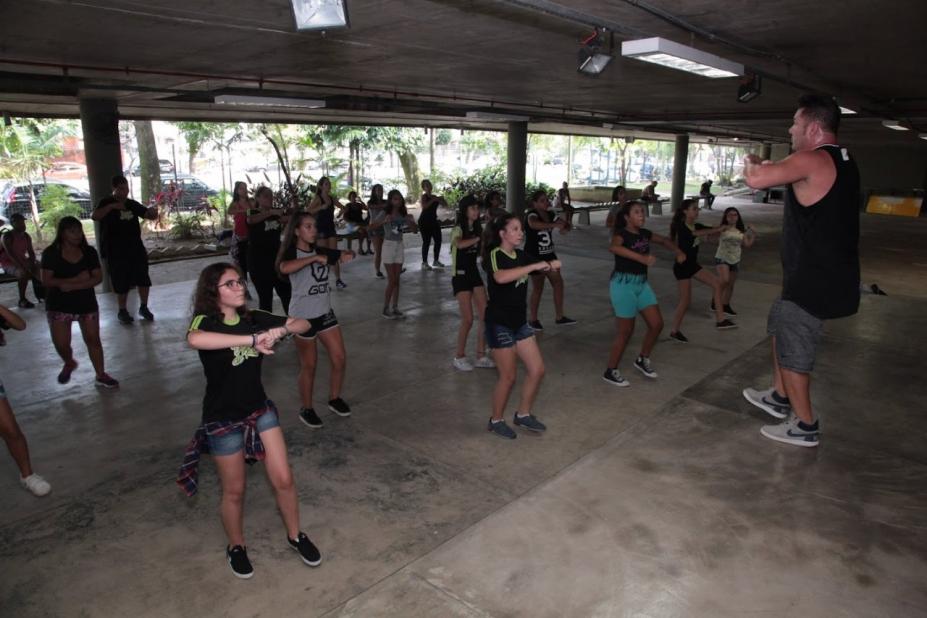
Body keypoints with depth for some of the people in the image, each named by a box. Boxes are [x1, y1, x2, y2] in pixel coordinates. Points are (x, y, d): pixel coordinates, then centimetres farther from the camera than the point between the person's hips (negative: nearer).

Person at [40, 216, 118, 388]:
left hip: (86, 303, 2)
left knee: (93, 339, 4)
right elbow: (46, 281, -15)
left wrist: (72, 286, -20)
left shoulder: (89, 252, -1)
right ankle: (69, 363, 31)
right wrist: (77, 279, -22)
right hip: (59, 306, -1)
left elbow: (98, 277, -8)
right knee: (61, 344, -3)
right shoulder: (51, 253, -8)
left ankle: (101, 375, 15)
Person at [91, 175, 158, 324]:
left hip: (136, 248, 4)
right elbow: (94, 216, -20)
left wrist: (153, 212, -13)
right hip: (116, 251, -4)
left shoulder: (133, 204, 10)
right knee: (121, 283, 2)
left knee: (144, 279, 3)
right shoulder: (106, 203, -3)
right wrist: (112, 206, -30)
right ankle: (122, 311, 17)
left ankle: (143, 307, 18)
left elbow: (150, 216, 11)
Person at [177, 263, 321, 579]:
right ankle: (236, 546, 40)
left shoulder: (254, 318, -4)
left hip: (260, 410, 4)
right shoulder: (204, 321, -18)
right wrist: (253, 339, -44)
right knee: (234, 491, 13)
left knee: (283, 479, 7)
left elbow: (303, 324, -2)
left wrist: (280, 329, -24)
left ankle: (295, 535, 32)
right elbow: (194, 340, -44)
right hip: (223, 420, -4)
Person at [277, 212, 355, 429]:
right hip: (302, 317, -6)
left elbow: (345, 254, 10)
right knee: (309, 365, 5)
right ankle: (306, 409, 24)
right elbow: (284, 268, -36)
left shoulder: (320, 251, 5)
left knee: (340, 359, 6)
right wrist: (314, 258, -34)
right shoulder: (291, 253, -14)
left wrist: (347, 255, -14)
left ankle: (334, 398, 29)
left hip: (325, 313, 6)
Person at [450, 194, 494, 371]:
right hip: (460, 277, -7)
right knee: (468, 319, -7)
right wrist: (479, 238, -27)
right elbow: (459, 244, -36)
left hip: (475, 274, 7)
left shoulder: (478, 229, 9)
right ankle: (460, 357, 10)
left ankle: (481, 356, 13)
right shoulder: (458, 230, -12)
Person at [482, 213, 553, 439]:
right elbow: (501, 277, -40)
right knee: (508, 376, 2)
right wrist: (535, 266, -36)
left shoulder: (521, 256, 5)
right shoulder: (494, 255, -18)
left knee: (537, 370, 8)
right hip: (499, 324, -7)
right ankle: (496, 421, 24)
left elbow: (544, 266, 16)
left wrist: (552, 264, -8)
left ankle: (523, 415, 28)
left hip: (519, 322, 8)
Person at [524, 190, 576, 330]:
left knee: (558, 283, 4)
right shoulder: (531, 215, -18)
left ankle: (560, 317, 14)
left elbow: (565, 224, 4)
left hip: (549, 255, 7)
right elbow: (534, 224, -42)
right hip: (534, 256, -7)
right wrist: (554, 225, -53)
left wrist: (565, 227, -22)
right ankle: (533, 320, 19)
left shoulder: (550, 215, 3)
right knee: (538, 288, 3)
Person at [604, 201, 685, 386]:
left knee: (657, 324, 7)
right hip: (623, 284, -7)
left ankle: (642, 360, 29)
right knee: (626, 330, -1)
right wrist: (642, 258, -44)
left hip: (642, 283, 8)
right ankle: (610, 372, 14)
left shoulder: (644, 233, 8)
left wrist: (678, 251, 7)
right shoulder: (621, 233, -14)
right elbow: (614, 247, -38)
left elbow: (664, 240, 25)